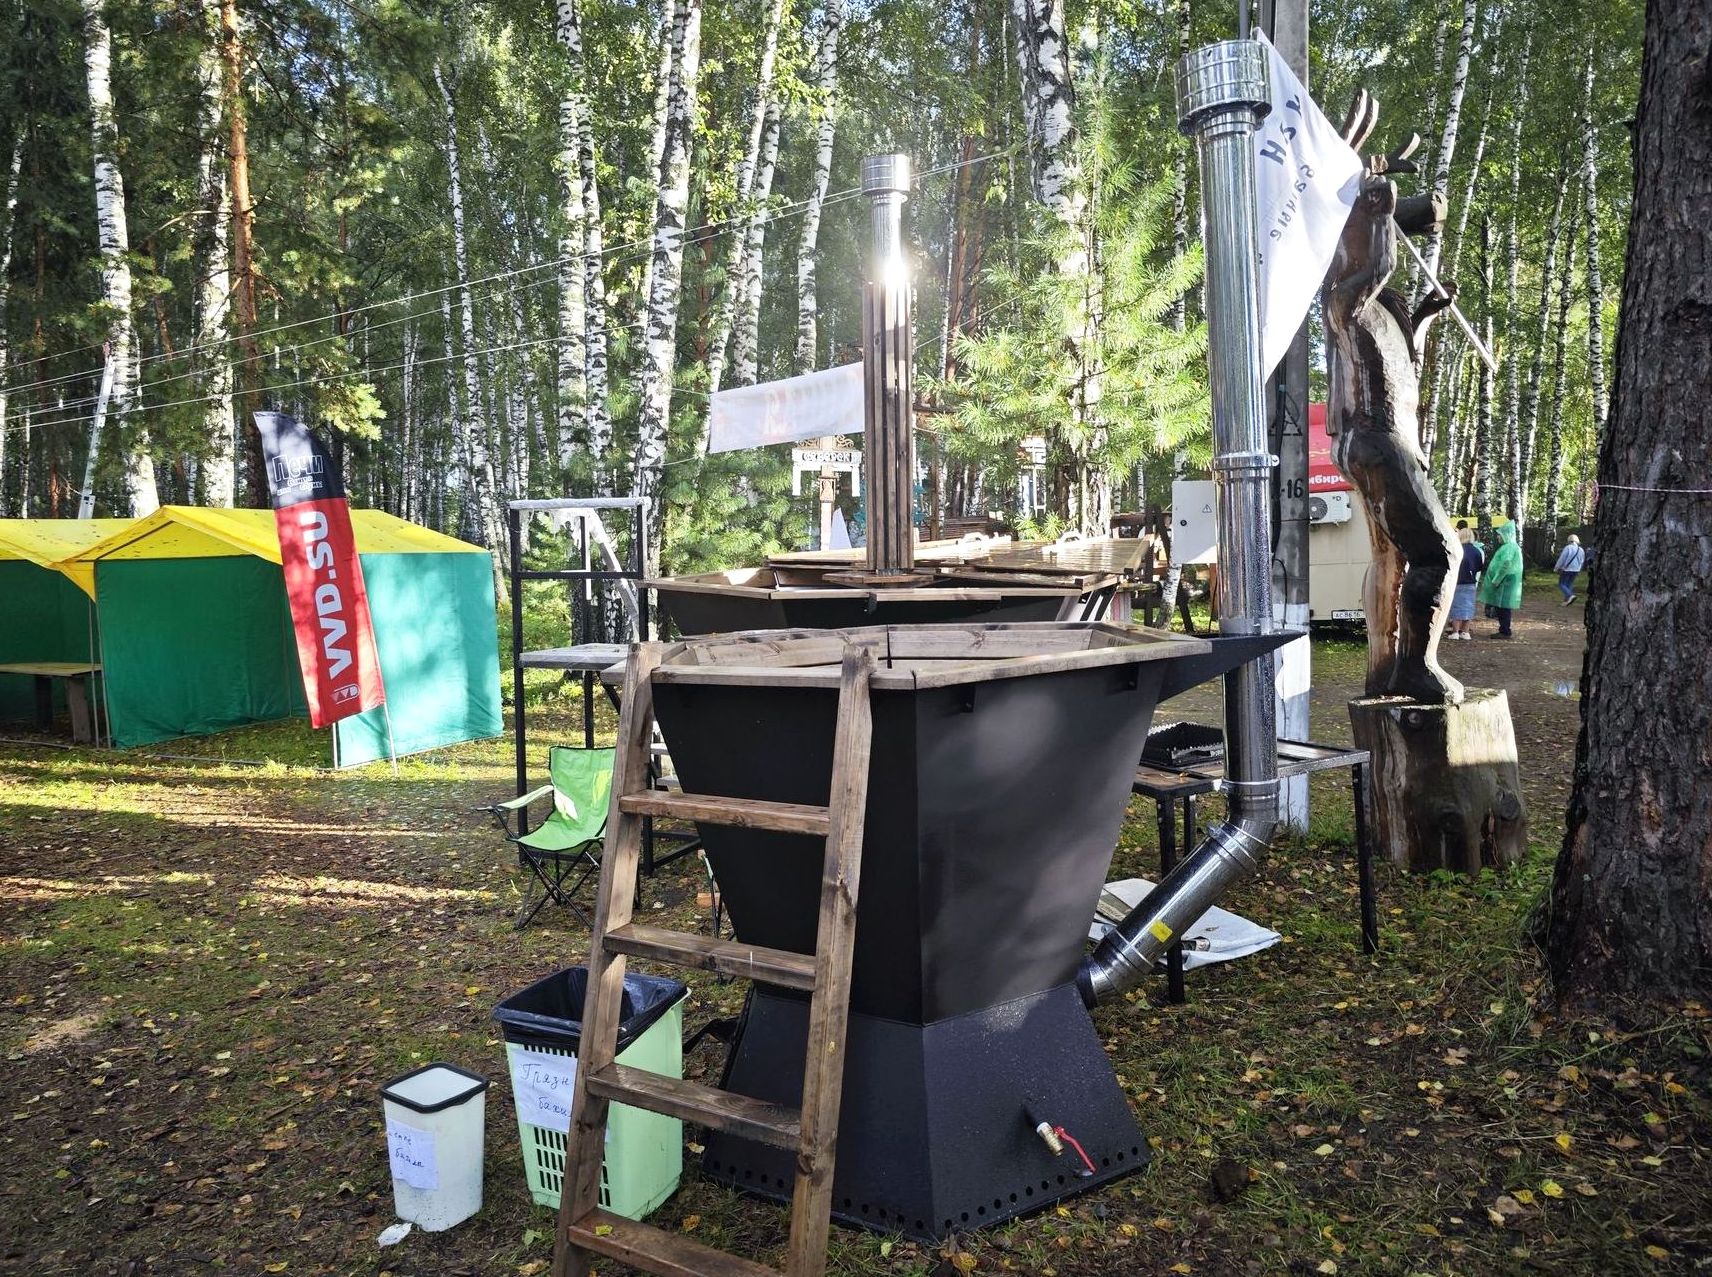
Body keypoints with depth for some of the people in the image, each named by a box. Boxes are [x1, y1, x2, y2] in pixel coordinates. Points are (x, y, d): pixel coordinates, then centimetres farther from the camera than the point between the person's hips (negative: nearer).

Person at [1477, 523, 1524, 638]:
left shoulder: (1509, 547, -16)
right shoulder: (1509, 546, 17)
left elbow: (1506, 565, -24)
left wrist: (1496, 580, -19)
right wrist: (1495, 580, 22)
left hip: (1505, 582, -10)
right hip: (1504, 582, 10)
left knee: (1502, 607, -6)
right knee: (1500, 607, 12)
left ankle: (1505, 632, -3)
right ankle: (1504, 630, 17)